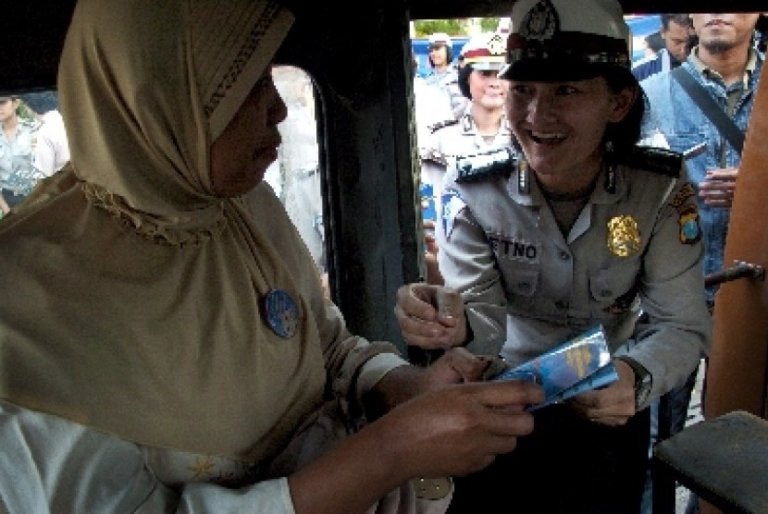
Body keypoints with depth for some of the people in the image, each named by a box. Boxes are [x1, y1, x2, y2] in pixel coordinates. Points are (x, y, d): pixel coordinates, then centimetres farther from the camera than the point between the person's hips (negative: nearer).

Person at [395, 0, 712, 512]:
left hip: (607, 402, 1)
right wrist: (455, 322, -46)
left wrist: (636, 377, -37)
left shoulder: (662, 189, -16)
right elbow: (486, 322, -21)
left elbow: (683, 326, -15)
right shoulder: (476, 192, -16)